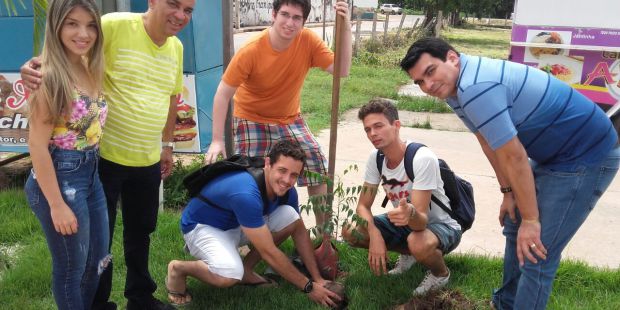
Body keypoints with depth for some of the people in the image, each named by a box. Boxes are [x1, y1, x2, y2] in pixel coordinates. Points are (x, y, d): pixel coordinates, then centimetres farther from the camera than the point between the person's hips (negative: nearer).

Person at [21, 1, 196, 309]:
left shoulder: (176, 47, 5)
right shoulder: (114, 26, -16)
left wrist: (167, 145, 20)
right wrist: (35, 65, -40)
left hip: (148, 161, 6)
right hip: (104, 155, -6)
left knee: (141, 232, 20)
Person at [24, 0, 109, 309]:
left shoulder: (89, 69, 5)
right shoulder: (49, 76, -19)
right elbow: (37, 145, -19)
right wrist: (57, 204, -19)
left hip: (90, 174, 8)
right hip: (60, 178, -8)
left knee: (98, 260, 21)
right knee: (71, 266, 10)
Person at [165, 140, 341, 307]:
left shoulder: (285, 190, -13)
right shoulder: (247, 195, -38)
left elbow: (300, 231, 1)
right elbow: (269, 252, -32)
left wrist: (318, 279, -5)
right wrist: (309, 287, -24)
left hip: (236, 225, 8)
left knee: (290, 216, -12)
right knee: (230, 275, -35)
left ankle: (246, 270, 3)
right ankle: (179, 269, -5)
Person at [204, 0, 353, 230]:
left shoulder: (308, 41, -16)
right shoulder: (251, 51, -25)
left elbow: (342, 70, -21)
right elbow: (223, 94, -20)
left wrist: (345, 28, -32)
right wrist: (217, 140, -24)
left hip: (289, 119, 3)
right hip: (252, 120, -3)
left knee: (319, 168, -3)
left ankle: (323, 230, 15)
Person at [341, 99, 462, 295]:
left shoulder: (422, 159, -29)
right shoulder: (376, 158, -10)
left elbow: (422, 219, -32)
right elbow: (363, 205, -7)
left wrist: (410, 213, -57)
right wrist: (375, 235, -27)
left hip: (441, 226, -6)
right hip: (403, 223, 6)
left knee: (418, 243, -41)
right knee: (350, 231, -14)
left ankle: (441, 273, -3)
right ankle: (407, 254, 10)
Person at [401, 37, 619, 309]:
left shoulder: (475, 88, -30)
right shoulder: (455, 86, 2)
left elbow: (514, 157, -26)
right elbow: (488, 141, 10)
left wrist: (531, 219, -17)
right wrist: (508, 192, 9)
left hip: (586, 155, -10)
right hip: (553, 154, 10)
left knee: (535, 252, -10)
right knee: (515, 227, 19)